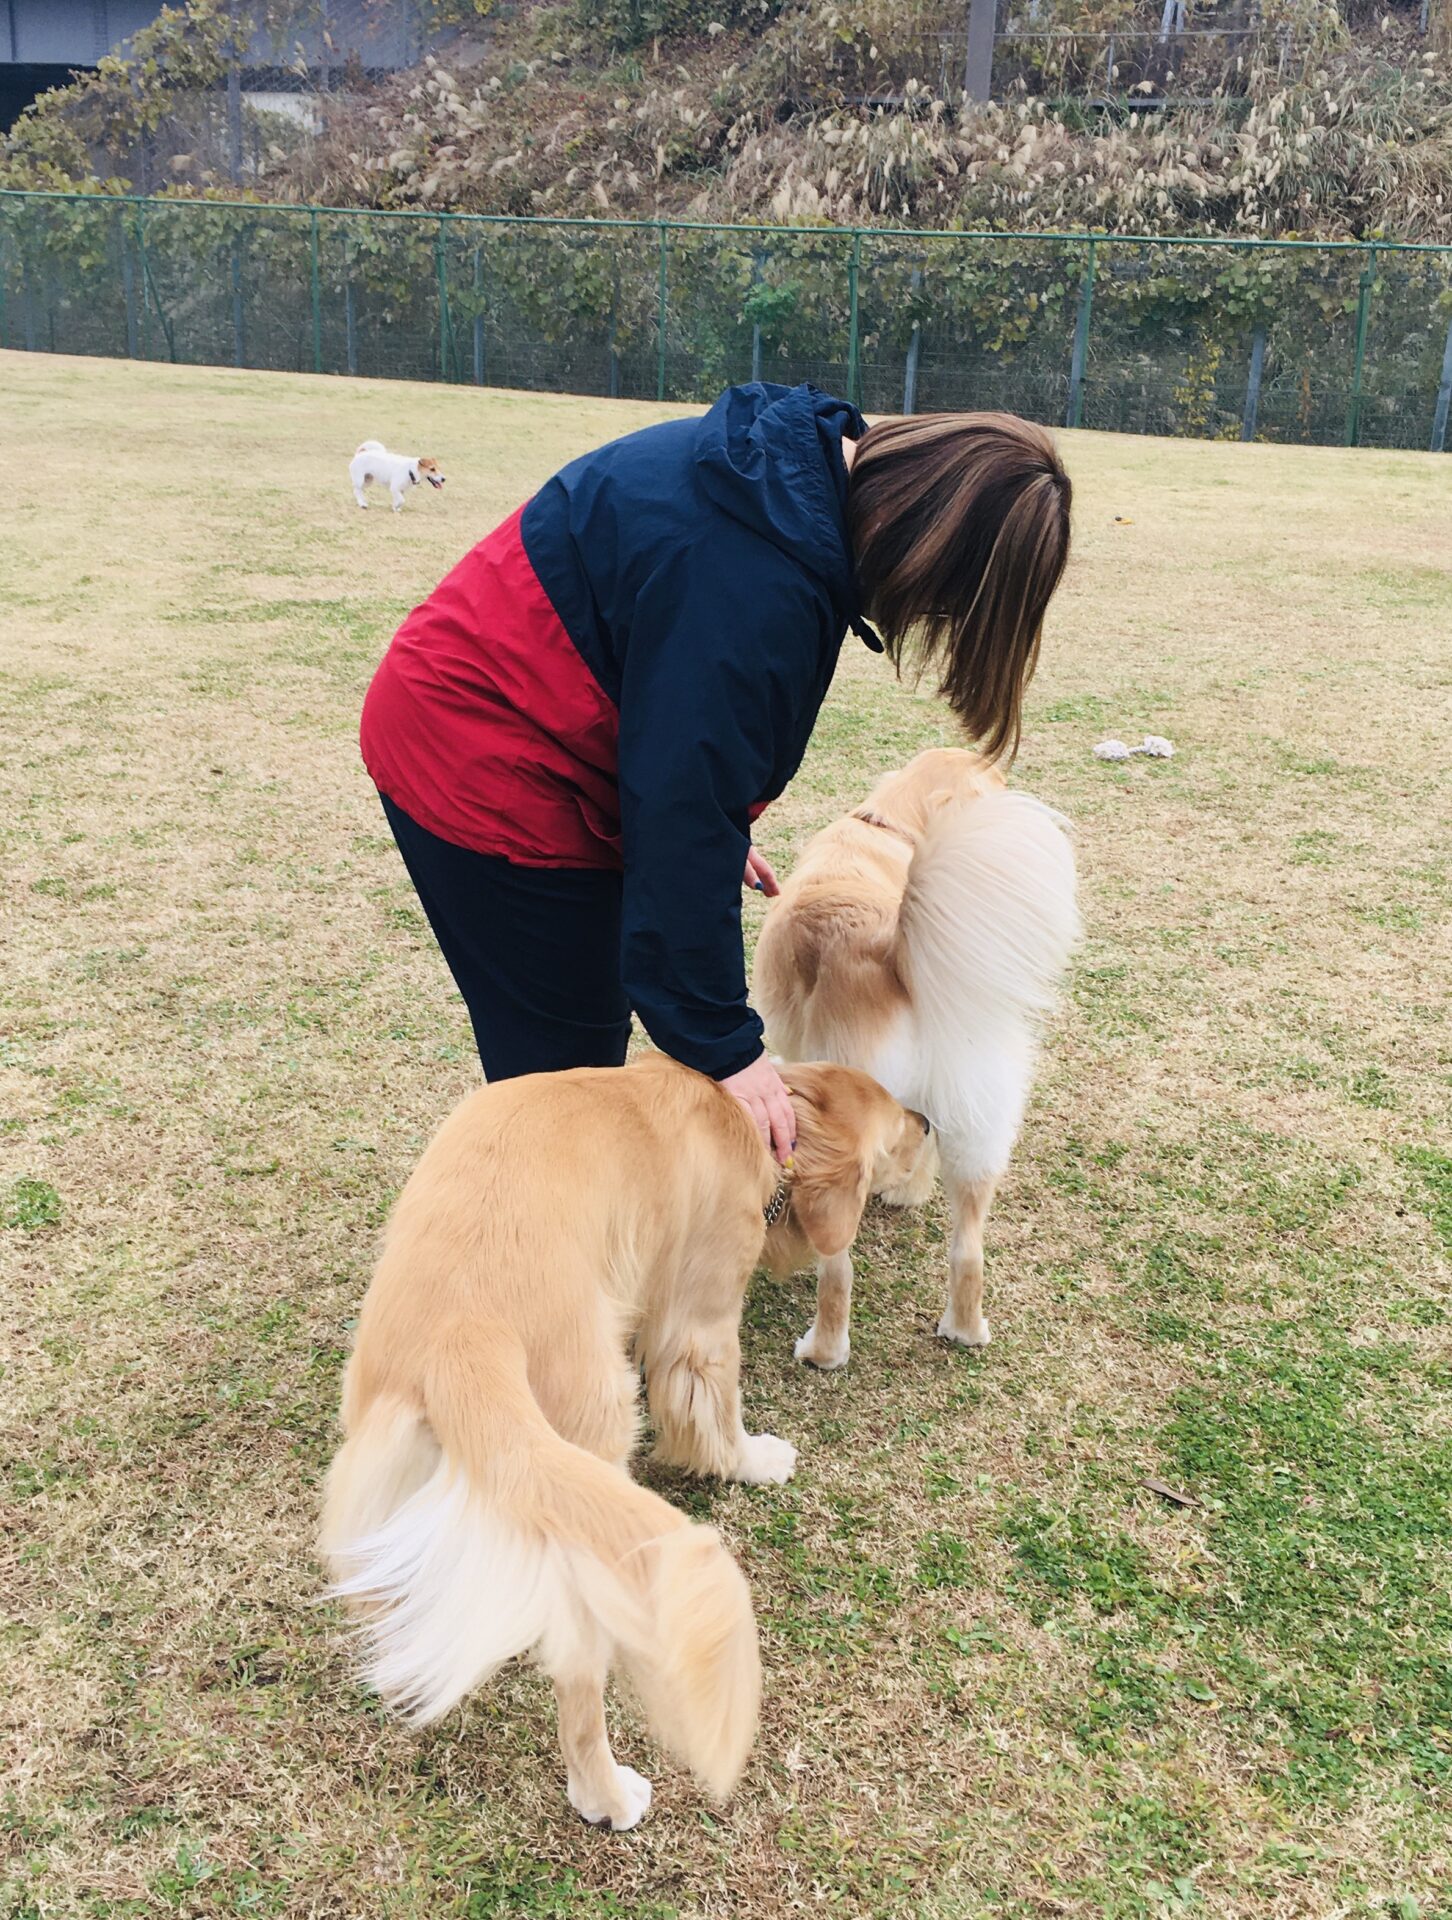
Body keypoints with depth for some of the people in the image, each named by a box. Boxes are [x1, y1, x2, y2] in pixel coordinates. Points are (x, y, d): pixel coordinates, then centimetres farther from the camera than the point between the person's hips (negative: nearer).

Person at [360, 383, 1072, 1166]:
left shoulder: (789, 451, 1)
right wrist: (722, 1041, -21)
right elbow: (681, 818, -28)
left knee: (573, 1049, 16)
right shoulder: (757, 589, -30)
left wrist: (722, 827, 20)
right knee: (568, 1066, 0)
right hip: (480, 764, -10)